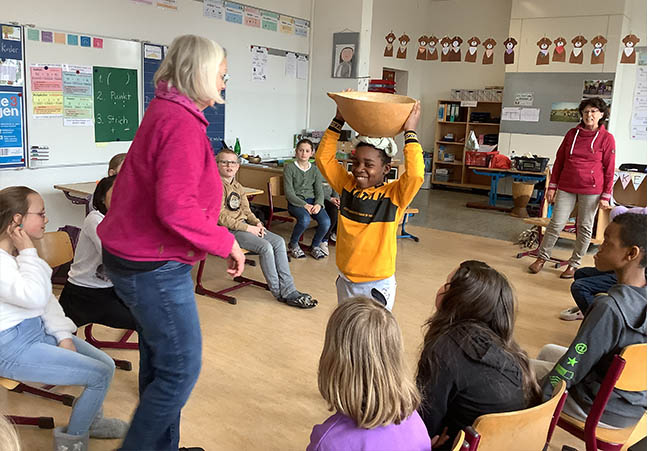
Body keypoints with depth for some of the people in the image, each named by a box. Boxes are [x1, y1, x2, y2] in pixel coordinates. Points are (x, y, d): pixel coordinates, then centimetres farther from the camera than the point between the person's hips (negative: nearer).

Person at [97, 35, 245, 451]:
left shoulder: (163, 112, 12)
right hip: (155, 268, -11)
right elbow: (176, 208, -29)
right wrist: (227, 243, -18)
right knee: (182, 370, 1)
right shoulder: (183, 124, -20)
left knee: (159, 365, 20)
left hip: (137, 258, 11)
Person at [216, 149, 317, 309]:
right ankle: (279, 292, -11)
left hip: (244, 225, 8)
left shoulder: (238, 187, 19)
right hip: (228, 230, -8)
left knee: (278, 241, -11)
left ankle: (289, 291, -12)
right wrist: (247, 228, -17)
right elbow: (221, 218, -16)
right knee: (265, 247, -26)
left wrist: (257, 223, -3)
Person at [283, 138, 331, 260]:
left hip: (312, 200, 4)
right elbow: (289, 192, -8)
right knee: (305, 219, -35)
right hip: (295, 202, -4)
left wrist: (318, 204, -16)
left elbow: (319, 190, 7)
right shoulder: (289, 168, -1)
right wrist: (304, 205, -20)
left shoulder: (315, 170, 13)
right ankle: (293, 244, -5)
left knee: (326, 222, -24)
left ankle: (315, 246, 6)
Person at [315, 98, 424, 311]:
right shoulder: (347, 186, 1)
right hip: (346, 281, 5)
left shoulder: (394, 195, -12)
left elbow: (415, 175, -31)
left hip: (378, 284, -5)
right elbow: (324, 158, 3)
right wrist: (338, 120, -2)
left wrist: (410, 132, -24)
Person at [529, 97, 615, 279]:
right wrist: (552, 186, 7)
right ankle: (542, 258, 14)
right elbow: (559, 160, 10)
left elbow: (609, 170, -2)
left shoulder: (607, 138, -3)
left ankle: (574, 265, 18)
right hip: (566, 187, 2)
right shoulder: (572, 134, 6)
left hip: (591, 191, -2)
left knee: (584, 228, 6)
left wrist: (606, 196, -4)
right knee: (556, 224, 1)